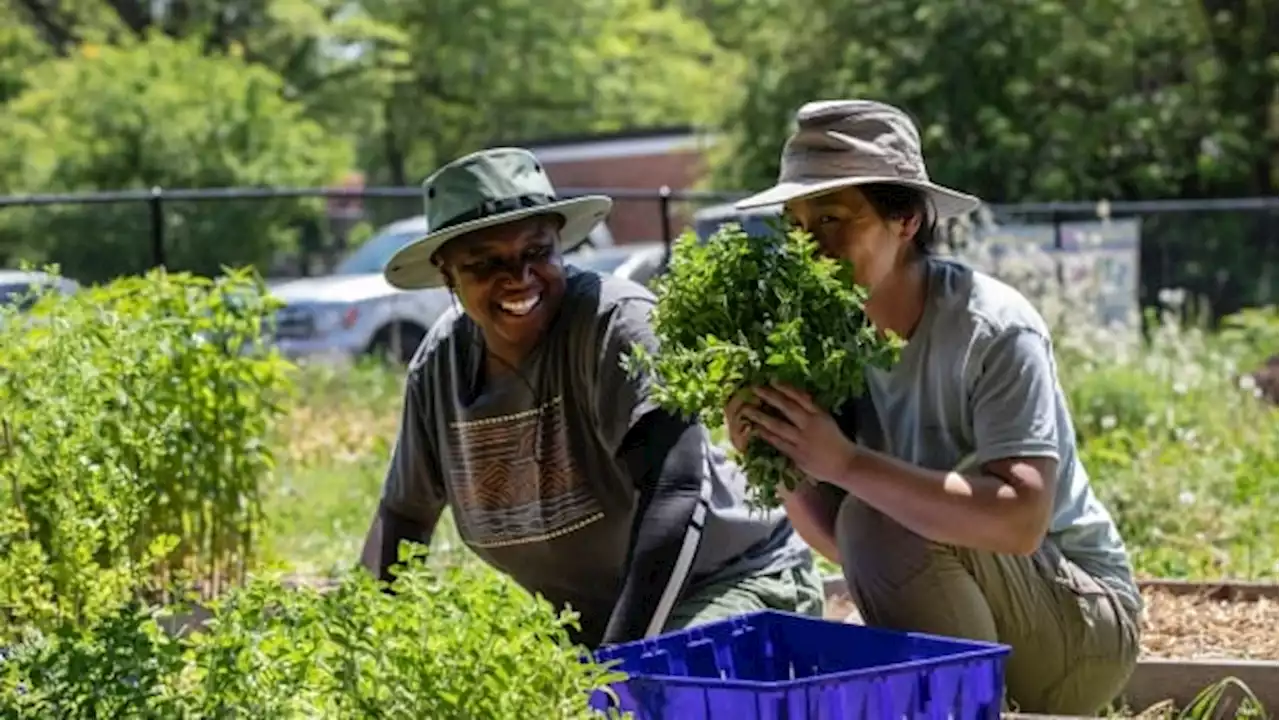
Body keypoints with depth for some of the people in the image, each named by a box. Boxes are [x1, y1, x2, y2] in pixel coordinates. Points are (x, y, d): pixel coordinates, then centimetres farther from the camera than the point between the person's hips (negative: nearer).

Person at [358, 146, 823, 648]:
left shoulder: (617, 323, -21)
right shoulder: (439, 363, -2)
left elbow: (677, 488, -32)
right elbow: (403, 513, 12)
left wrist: (624, 655, -37)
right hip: (589, 627, 7)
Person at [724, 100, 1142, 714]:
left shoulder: (992, 330, -21)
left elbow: (1020, 521, -35)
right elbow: (843, 543, 0)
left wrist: (845, 463, -37)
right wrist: (781, 467, -19)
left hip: (1085, 618, -7)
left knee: (882, 522, -27)